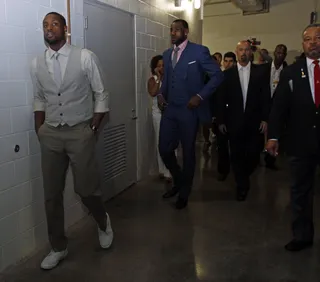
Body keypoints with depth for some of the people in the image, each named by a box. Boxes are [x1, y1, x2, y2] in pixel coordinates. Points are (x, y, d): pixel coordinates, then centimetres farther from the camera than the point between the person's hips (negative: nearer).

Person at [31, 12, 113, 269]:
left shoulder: (85, 57, -6)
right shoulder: (37, 64, 5)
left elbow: (101, 95, -3)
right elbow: (39, 100, 14)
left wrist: (93, 129, -6)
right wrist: (39, 131, 8)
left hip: (80, 132, -3)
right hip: (50, 134, 4)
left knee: (86, 189, 0)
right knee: (52, 194, 8)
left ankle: (103, 222, 35)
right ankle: (58, 247, 27)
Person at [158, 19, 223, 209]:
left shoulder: (199, 51, -7)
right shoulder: (167, 54, 13)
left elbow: (218, 75, -9)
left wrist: (200, 96, -16)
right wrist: (162, 93, 4)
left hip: (189, 110, -5)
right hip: (170, 109, 6)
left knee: (188, 152, 6)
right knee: (165, 149, 5)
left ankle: (184, 193, 24)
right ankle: (179, 181, 32)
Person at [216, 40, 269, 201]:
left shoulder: (259, 72, 5)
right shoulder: (228, 73, 4)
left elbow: (265, 97, 2)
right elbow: (221, 99, 3)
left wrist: (265, 118, -4)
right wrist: (221, 121, 0)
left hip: (254, 122, 0)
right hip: (234, 122, 0)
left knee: (254, 155, 2)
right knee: (237, 155, 5)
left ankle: (244, 176, 33)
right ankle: (242, 186, 22)